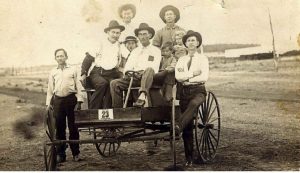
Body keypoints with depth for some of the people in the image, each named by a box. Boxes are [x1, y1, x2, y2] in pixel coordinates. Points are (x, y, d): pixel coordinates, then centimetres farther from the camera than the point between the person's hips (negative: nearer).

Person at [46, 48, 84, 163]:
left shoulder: (72, 70, 7)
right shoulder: (53, 72, 14)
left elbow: (78, 86, 4)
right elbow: (50, 89, 15)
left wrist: (79, 101, -4)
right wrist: (48, 103, 8)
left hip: (71, 99, -2)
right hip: (58, 100, 2)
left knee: (73, 127, 1)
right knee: (59, 127, 4)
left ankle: (76, 153, 9)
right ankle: (60, 154, 12)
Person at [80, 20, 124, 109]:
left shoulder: (120, 47, 16)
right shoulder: (100, 44, 5)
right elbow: (88, 59, 6)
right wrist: (83, 74, -1)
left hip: (111, 74, 2)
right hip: (96, 72, -2)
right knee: (103, 83, -35)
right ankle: (92, 111, -28)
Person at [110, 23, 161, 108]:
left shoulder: (155, 50, 15)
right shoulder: (135, 51, 28)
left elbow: (155, 69, 1)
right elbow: (128, 66, 17)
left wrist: (144, 72, -19)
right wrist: (128, 71, -7)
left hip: (147, 77, -4)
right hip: (134, 77, 4)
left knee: (149, 70, -39)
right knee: (114, 83, -19)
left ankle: (142, 96, -56)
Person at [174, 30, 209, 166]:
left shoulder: (202, 58, 7)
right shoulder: (181, 60, 15)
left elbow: (204, 77, -7)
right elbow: (178, 77, -1)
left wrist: (187, 78, -5)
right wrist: (193, 73, -9)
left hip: (198, 90, -2)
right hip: (184, 92, 3)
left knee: (193, 104, -41)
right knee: (188, 127, -2)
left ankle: (177, 127, -56)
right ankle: (189, 158, 1)